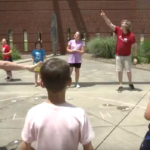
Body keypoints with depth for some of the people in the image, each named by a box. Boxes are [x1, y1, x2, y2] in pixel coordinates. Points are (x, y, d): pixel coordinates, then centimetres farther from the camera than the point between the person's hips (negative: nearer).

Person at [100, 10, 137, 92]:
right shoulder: (118, 30, -7)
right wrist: (104, 16, -18)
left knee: (128, 71, 7)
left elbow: (134, 47, -10)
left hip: (127, 56, -3)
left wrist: (135, 57, -10)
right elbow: (110, 24, -8)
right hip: (118, 55, 3)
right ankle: (120, 85, 17)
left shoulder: (131, 36, -17)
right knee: (119, 71, 6)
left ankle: (130, 83, 30)